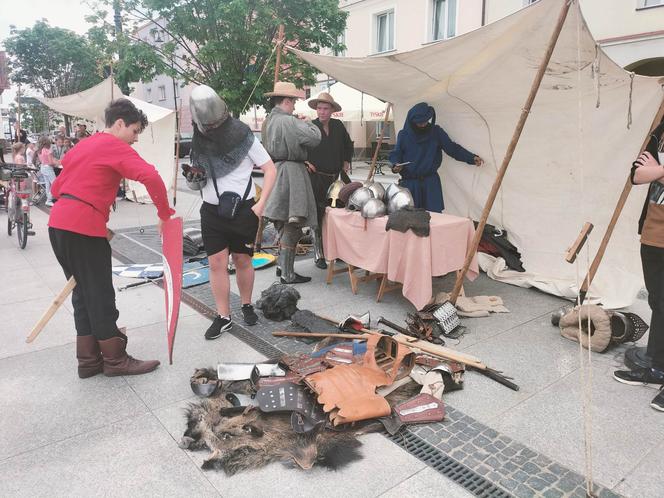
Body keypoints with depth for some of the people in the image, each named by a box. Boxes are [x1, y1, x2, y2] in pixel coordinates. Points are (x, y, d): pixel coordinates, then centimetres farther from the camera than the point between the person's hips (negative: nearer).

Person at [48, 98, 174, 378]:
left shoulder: (82, 146, 21)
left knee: (83, 293, 15)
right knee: (100, 295, 0)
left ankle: (88, 359, 22)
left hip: (59, 224, 9)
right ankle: (116, 360, 12)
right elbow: (151, 177, -22)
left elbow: (57, 188, 24)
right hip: (84, 228, -9)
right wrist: (165, 213, -13)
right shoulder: (116, 147, -5)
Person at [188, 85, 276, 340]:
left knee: (242, 261, 9)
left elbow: (270, 170, -7)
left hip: (242, 210, -3)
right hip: (211, 211, 3)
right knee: (217, 263, 2)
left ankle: (247, 305, 30)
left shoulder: (243, 136, -9)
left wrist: (260, 204, -14)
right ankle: (223, 317, 12)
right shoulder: (199, 141, 2)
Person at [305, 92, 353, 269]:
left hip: (335, 177, 4)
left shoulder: (338, 126, 9)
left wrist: (346, 162, 17)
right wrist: (305, 162, -8)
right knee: (318, 216, -4)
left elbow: (348, 145, 26)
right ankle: (319, 255, 4)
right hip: (316, 178, -4)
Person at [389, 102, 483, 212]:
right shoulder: (404, 135, 4)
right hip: (409, 183, 1)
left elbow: (452, 148, 0)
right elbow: (396, 154, 9)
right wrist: (396, 165, -13)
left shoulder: (436, 132, 3)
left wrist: (472, 158, -10)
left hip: (431, 182, 0)